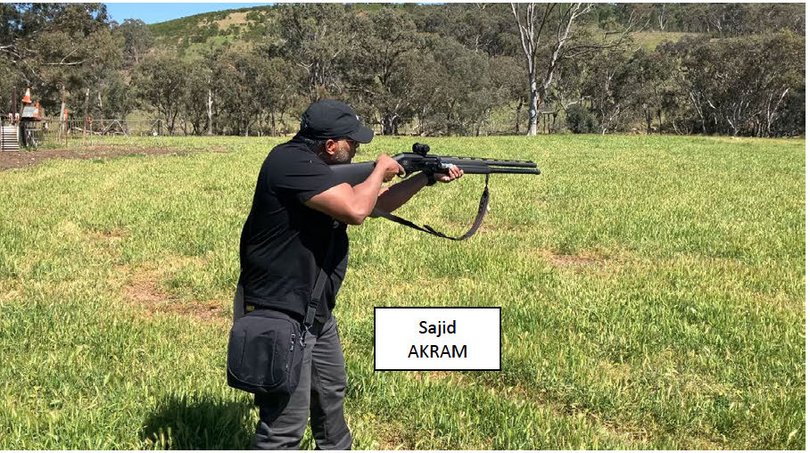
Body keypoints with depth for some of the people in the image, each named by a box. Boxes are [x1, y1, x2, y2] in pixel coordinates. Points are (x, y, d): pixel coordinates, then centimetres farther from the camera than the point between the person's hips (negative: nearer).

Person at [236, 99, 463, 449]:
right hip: (279, 315, -11)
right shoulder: (292, 162, -23)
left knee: (331, 391, 29)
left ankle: (337, 448, 52)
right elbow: (355, 209, -32)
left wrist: (427, 177, 12)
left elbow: (376, 203, 20)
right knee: (286, 424, -7)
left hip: (317, 311, 11)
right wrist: (380, 170, -13)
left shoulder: (326, 168, 8)